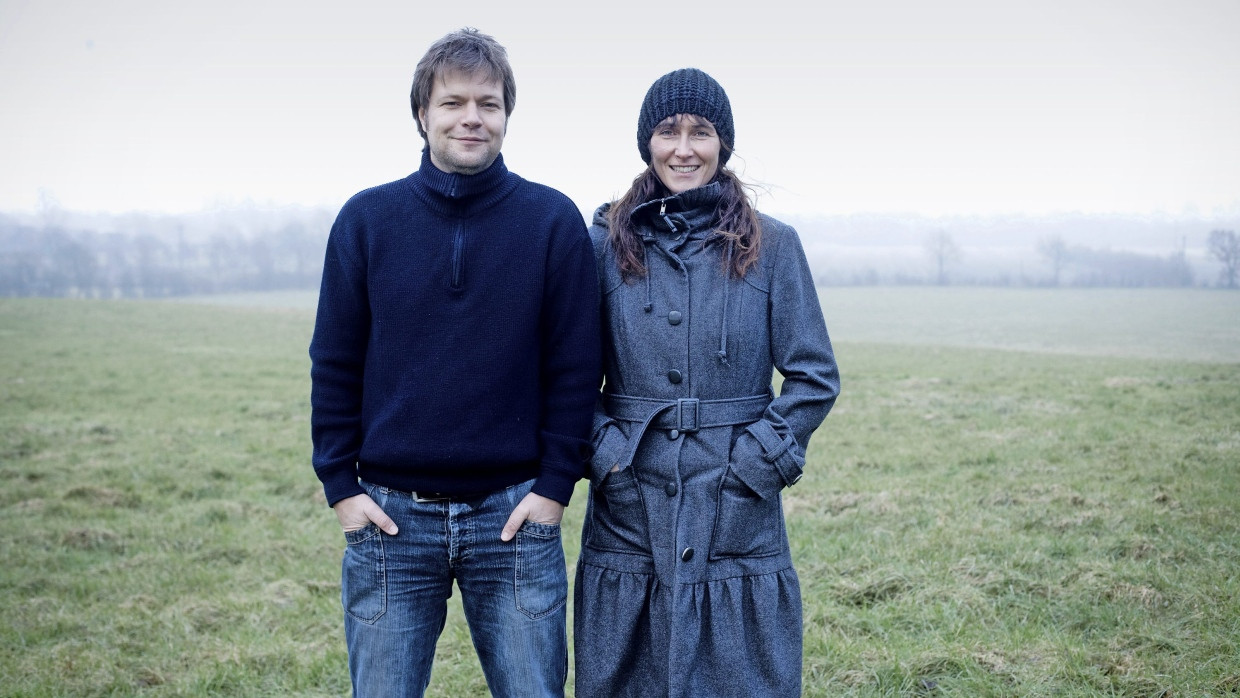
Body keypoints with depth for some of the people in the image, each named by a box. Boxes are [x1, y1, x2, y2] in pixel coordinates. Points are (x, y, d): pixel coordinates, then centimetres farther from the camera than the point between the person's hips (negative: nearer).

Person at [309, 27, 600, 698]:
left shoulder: (554, 220, 0)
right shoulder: (365, 219, 2)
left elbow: (575, 366, 0)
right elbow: (334, 362, 5)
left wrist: (555, 484, -5)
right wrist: (340, 484, 0)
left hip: (515, 514, 0)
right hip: (389, 515, 1)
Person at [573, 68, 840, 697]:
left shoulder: (773, 246, 1)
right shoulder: (606, 243, 4)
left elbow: (815, 378, 1)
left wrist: (756, 461, -9)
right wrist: (604, 452, -8)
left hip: (739, 522, -1)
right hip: (630, 517, 1)